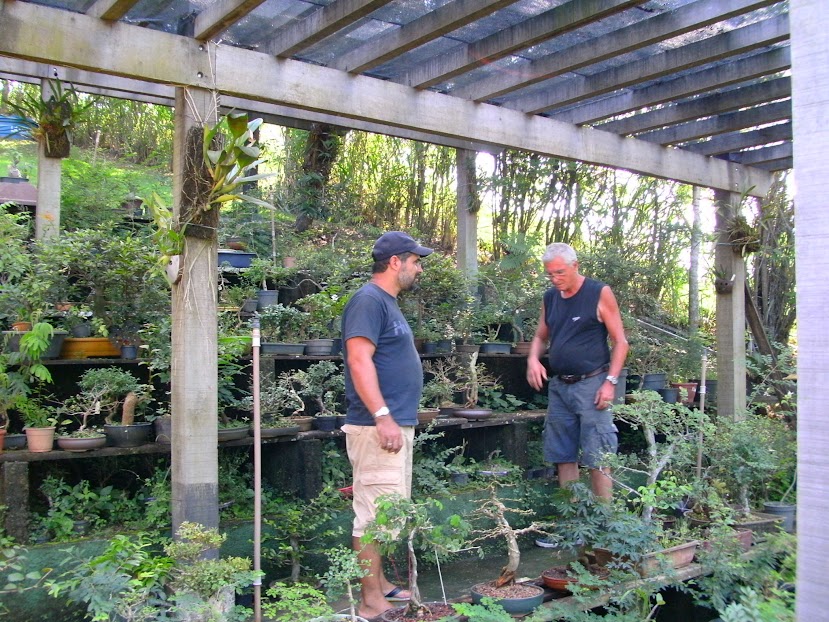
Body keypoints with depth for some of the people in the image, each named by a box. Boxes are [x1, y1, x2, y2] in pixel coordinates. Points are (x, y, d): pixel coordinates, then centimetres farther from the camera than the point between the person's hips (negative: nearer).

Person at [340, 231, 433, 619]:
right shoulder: (369, 300, -12)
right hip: (378, 426, -10)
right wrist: (382, 416, -26)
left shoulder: (387, 303, 18)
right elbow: (359, 360, -22)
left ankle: (379, 584, 27)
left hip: (397, 424, 10)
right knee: (374, 513, -5)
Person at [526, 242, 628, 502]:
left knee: (597, 458, -5)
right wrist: (533, 359, -1)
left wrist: (610, 382, -13)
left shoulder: (599, 294, -6)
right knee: (563, 456, 10)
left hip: (591, 385, -6)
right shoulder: (549, 298, 11)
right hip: (558, 386, 6)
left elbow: (620, 342, -5)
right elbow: (540, 337, 21)